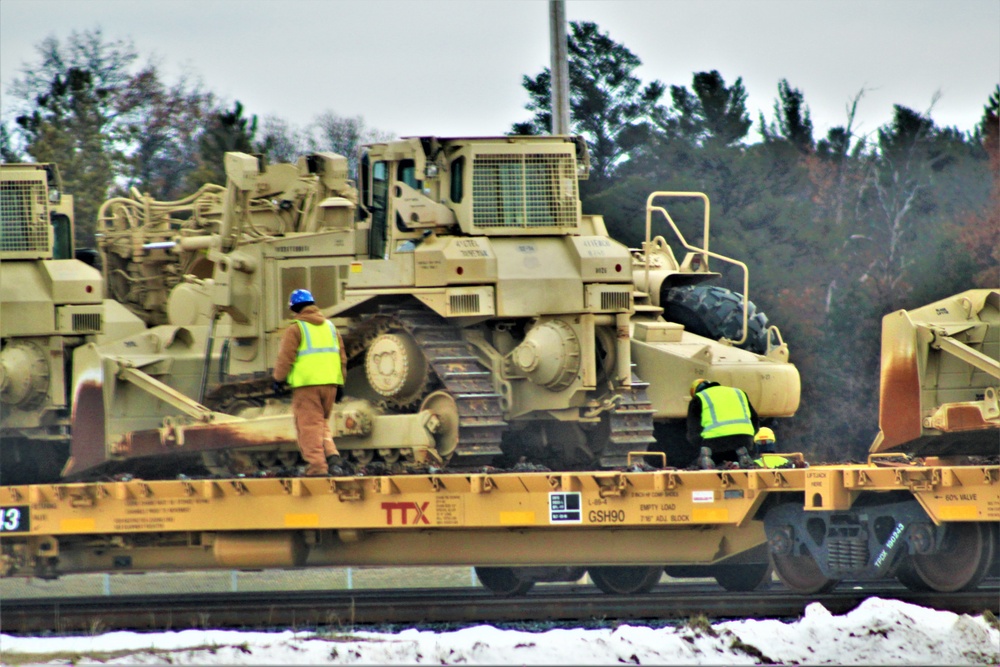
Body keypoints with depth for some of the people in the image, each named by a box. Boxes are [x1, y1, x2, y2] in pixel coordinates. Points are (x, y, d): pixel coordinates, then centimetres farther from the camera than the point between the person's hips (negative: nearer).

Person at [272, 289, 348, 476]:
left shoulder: (295, 329, -5)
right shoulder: (330, 327, 13)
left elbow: (285, 357, -9)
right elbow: (342, 356, 15)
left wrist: (278, 379, 3)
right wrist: (339, 383, 20)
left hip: (306, 384, -6)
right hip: (329, 383, 6)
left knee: (309, 425, -2)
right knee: (322, 421, 18)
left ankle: (317, 464, -8)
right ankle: (330, 452, -3)